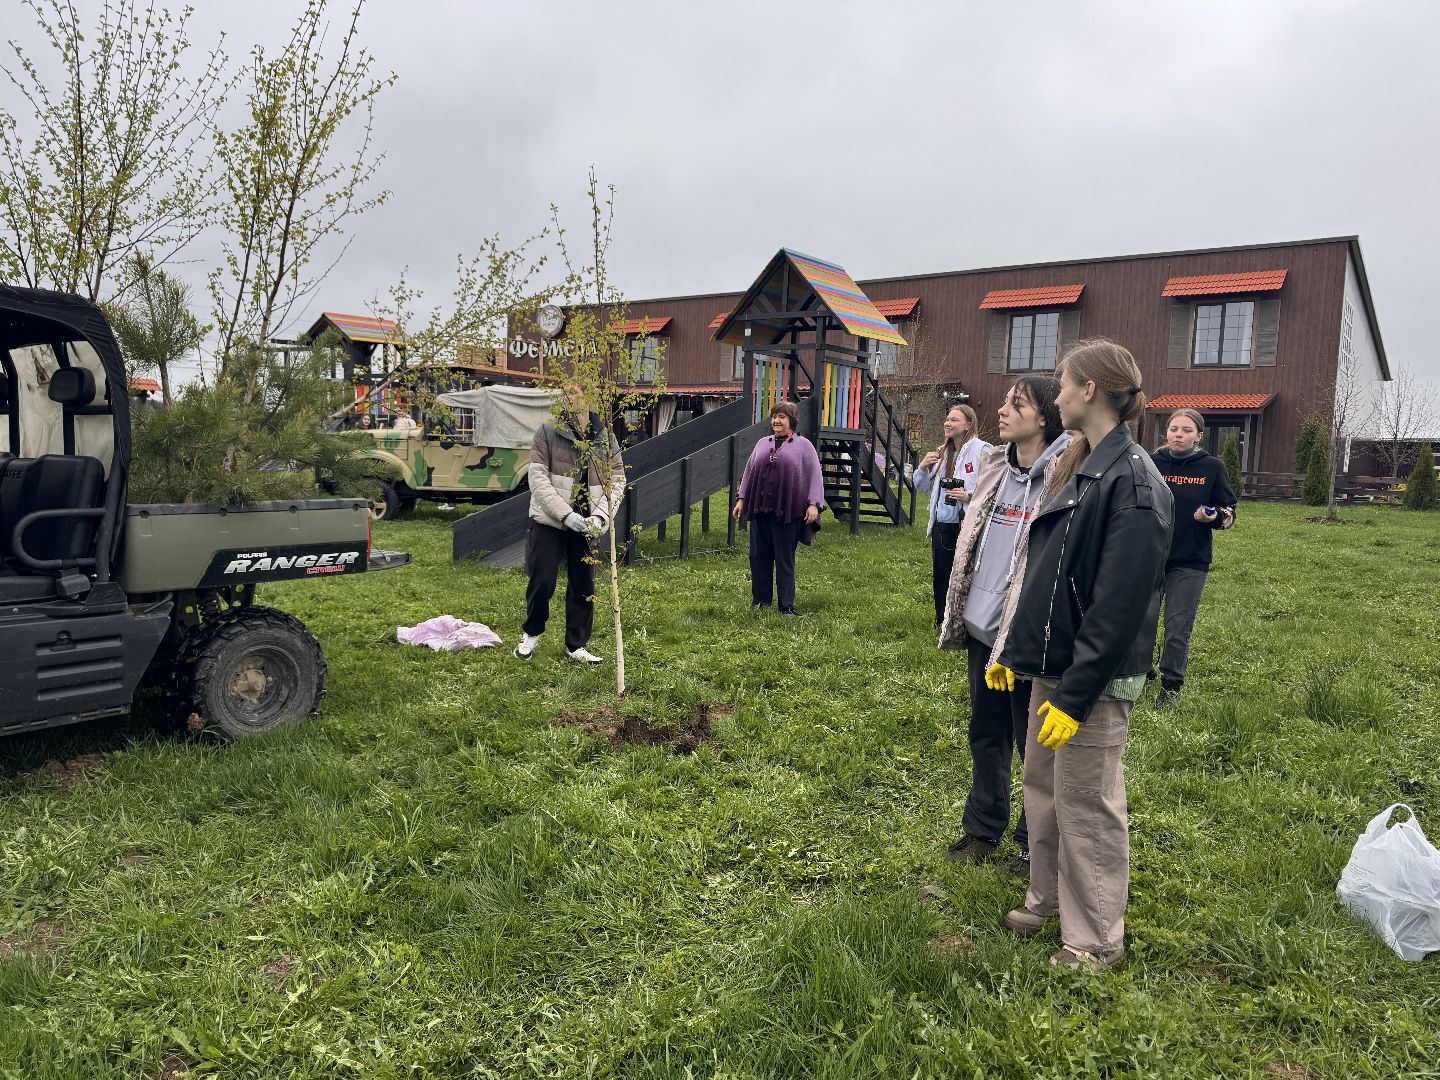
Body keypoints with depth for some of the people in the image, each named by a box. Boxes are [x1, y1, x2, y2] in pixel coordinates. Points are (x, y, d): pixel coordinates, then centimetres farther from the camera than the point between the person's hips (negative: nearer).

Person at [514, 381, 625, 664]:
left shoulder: (606, 437, 2)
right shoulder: (548, 431, -7)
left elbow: (617, 480, 3)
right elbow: (538, 476, -11)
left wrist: (601, 515, -13)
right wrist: (566, 514, -20)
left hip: (586, 525, 3)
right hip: (549, 521, -3)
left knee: (584, 586, 8)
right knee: (542, 581, 0)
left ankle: (576, 645, 23)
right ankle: (531, 633, 27)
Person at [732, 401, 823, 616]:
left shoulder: (803, 445, 3)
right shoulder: (762, 444, 15)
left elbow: (815, 475, -2)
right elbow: (749, 472, 19)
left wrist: (813, 504, -12)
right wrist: (741, 499, 13)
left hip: (787, 511, -4)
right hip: (760, 509, 4)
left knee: (785, 559, 0)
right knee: (759, 556, 7)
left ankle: (786, 606, 6)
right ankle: (760, 600, 19)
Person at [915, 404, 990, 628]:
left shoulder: (981, 450, -10)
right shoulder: (941, 452, 14)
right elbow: (923, 487, 22)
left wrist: (969, 496, -25)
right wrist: (923, 467, 5)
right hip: (941, 525, 7)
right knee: (940, 576, 15)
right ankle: (942, 622, 29)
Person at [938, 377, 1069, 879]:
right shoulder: (992, 466, 7)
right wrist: (957, 611, 17)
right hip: (982, 626, 7)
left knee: (1034, 742, 10)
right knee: (985, 733, 19)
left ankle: (1036, 843, 29)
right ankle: (982, 828, 36)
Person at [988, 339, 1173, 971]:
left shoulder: (1132, 482, -18)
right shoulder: (1080, 469, 11)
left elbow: (1118, 605, -22)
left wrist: (1076, 694, -22)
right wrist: (1013, 648, 15)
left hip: (1093, 680, -9)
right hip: (1050, 665, 9)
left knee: (1087, 808, 4)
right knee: (1042, 790, 20)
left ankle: (1096, 940, 21)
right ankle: (1047, 899, 38)